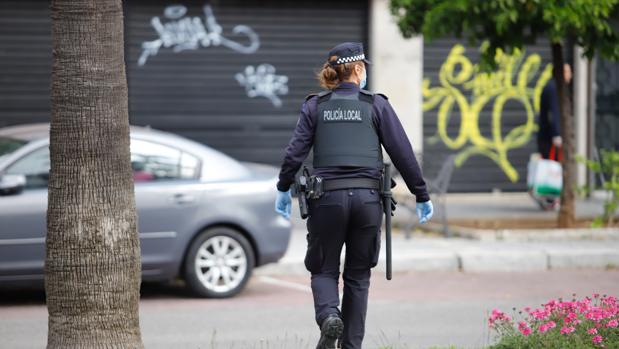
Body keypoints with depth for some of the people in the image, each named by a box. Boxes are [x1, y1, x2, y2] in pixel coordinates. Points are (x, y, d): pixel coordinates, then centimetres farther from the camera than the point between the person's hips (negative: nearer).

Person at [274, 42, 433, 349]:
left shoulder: (315, 106, 4)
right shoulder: (376, 105, 2)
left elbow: (295, 152, 0)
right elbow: (402, 154, 0)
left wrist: (284, 189, 15)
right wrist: (422, 196, 8)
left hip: (327, 198, 0)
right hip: (367, 197, 0)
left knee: (324, 270, 10)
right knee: (358, 275, 13)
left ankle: (328, 316, -19)